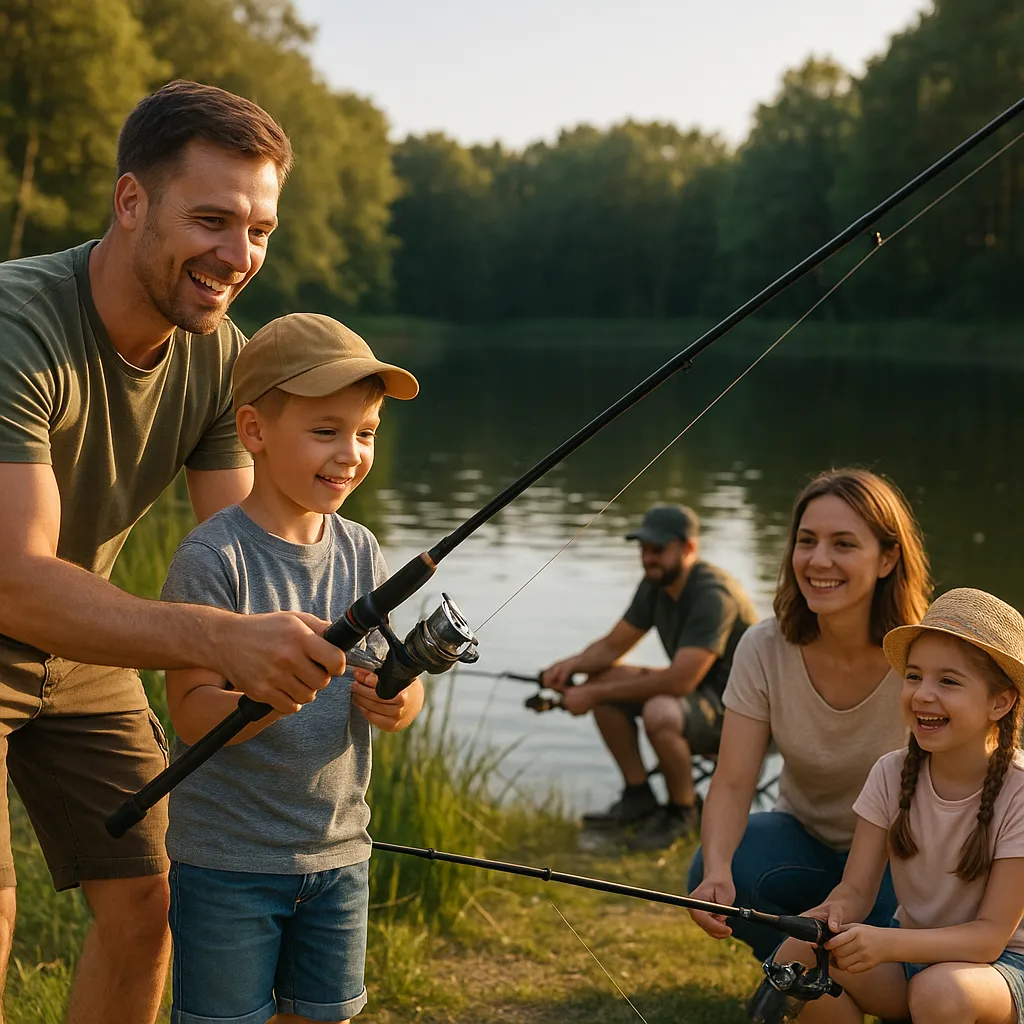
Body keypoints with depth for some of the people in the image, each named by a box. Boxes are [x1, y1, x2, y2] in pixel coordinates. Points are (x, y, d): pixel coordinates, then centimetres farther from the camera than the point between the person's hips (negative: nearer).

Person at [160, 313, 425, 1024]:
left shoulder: (363, 555, 3)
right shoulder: (213, 558, -16)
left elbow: (400, 686, 6)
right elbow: (190, 713, -18)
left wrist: (396, 703, -17)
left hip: (339, 850, 6)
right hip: (228, 858, -5)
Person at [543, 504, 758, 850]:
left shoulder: (713, 595, -26)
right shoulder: (654, 585, 2)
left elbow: (680, 681, -32)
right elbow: (612, 645, 10)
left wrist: (594, 694, -27)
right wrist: (573, 663, -13)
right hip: (698, 691, 9)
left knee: (660, 713, -36)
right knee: (601, 679, -3)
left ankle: (682, 811, -9)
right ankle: (638, 796, 6)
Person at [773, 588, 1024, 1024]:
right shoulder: (892, 774, -5)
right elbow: (856, 888, -6)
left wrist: (889, 944, -35)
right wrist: (833, 914, -31)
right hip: (909, 949, 4)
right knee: (796, 955, -22)